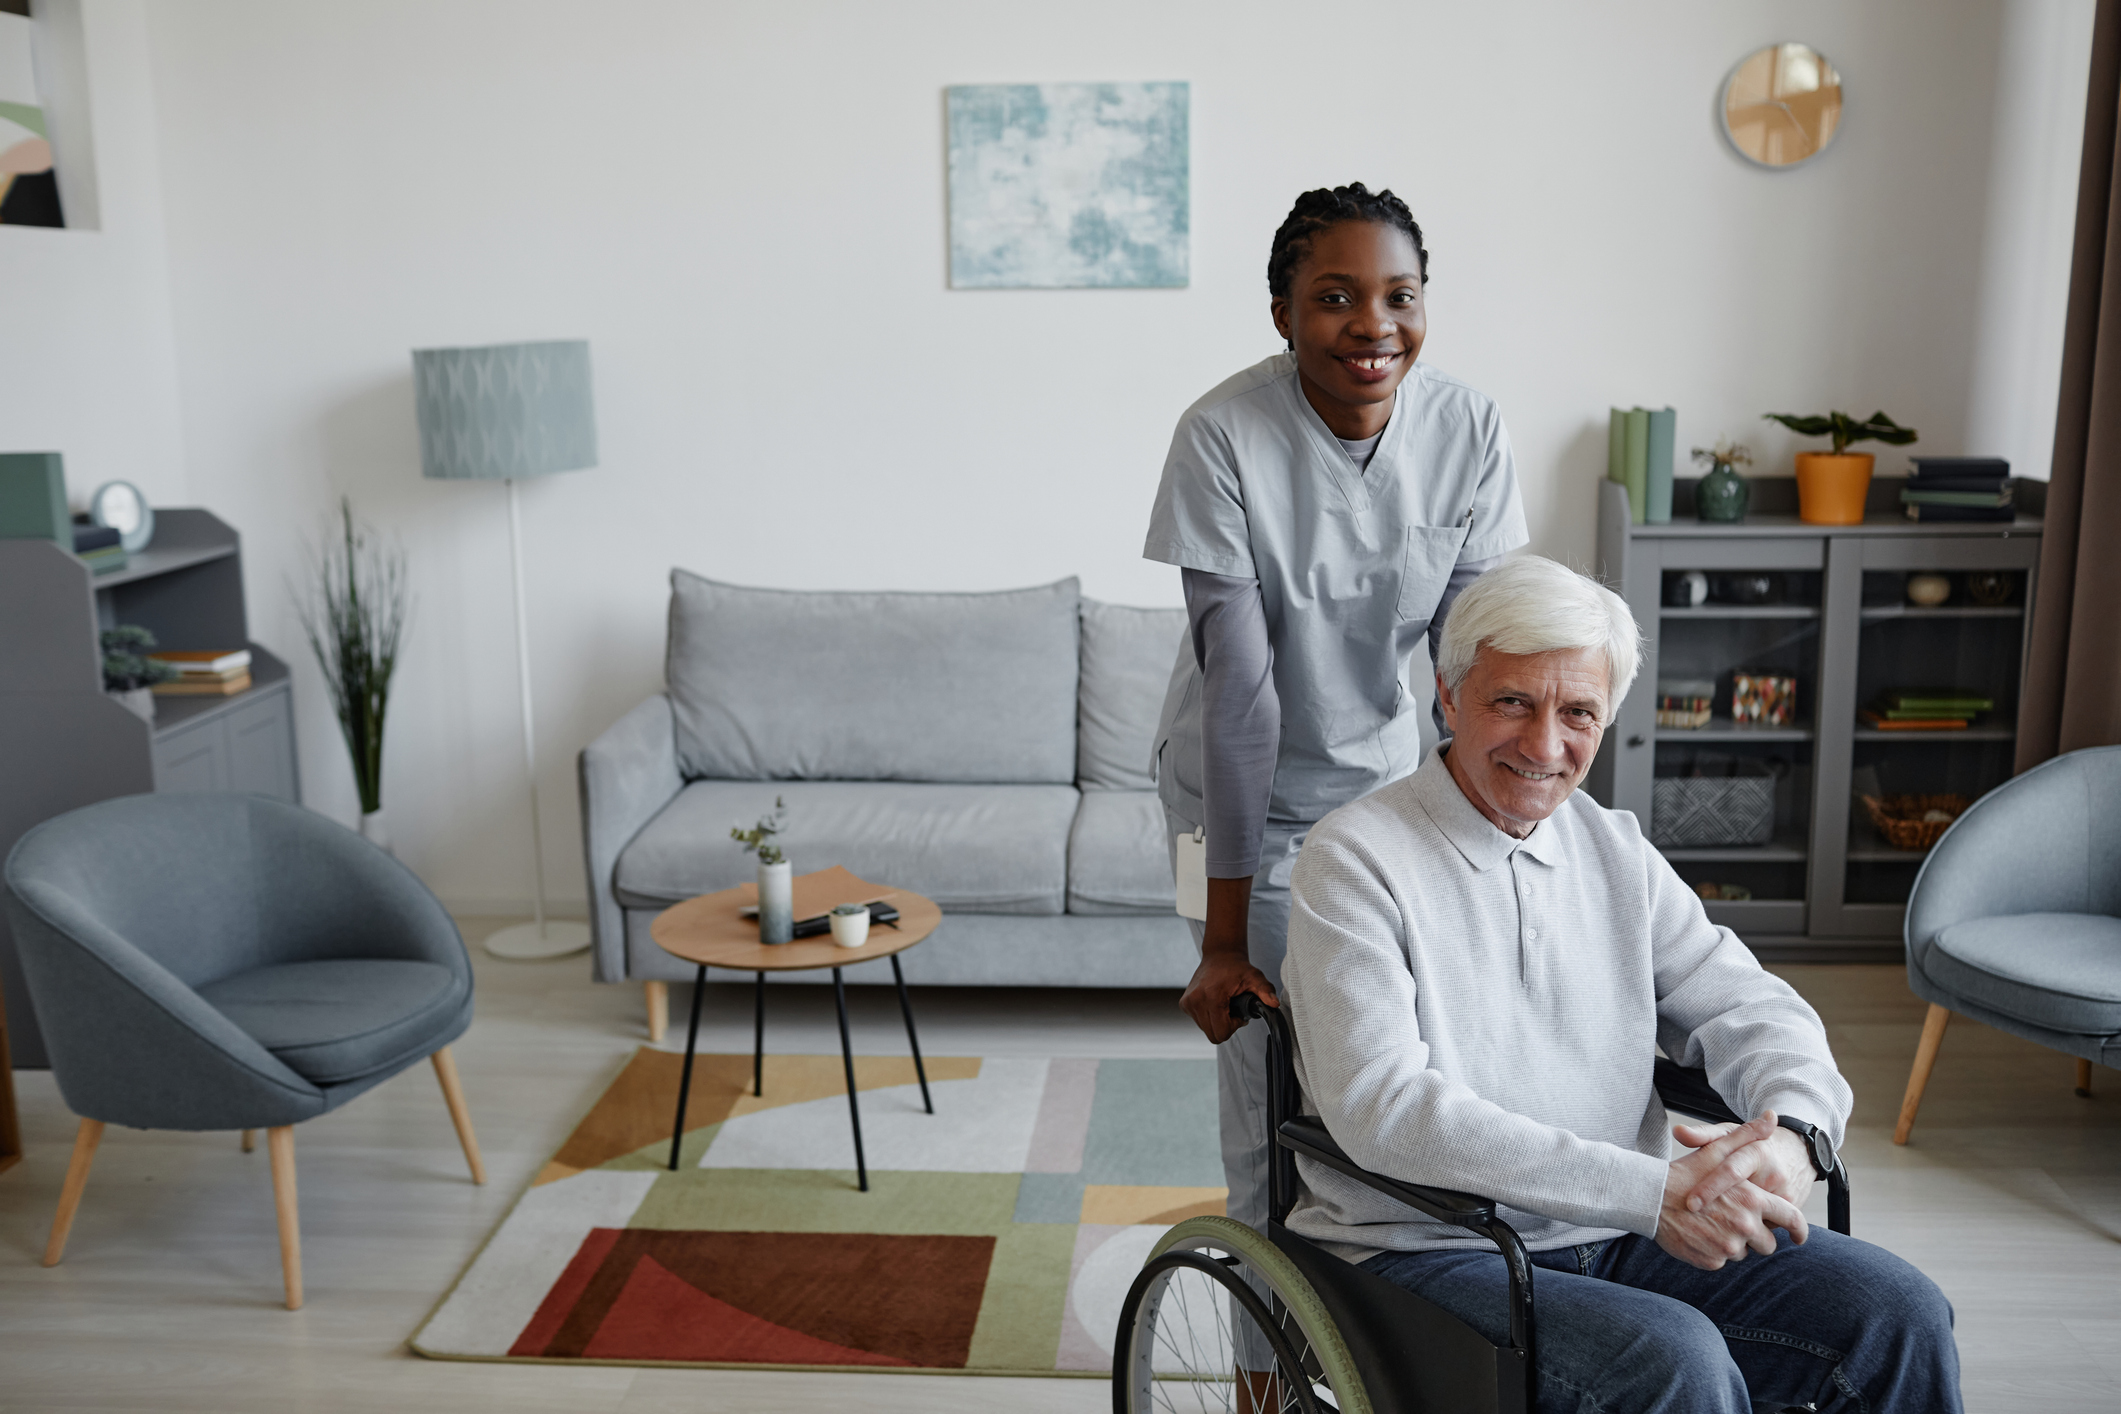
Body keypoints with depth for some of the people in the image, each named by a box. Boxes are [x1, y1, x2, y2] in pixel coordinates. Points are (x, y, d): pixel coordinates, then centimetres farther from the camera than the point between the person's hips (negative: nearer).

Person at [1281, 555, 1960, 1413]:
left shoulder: (1616, 850, 11)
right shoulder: (1354, 858, -11)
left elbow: (1751, 1009, 9)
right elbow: (1382, 1104, -21)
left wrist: (1793, 1134, -16)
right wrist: (1651, 1190, -25)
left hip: (1619, 1236, 6)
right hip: (1431, 1254, -5)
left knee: (1898, 1314, -10)